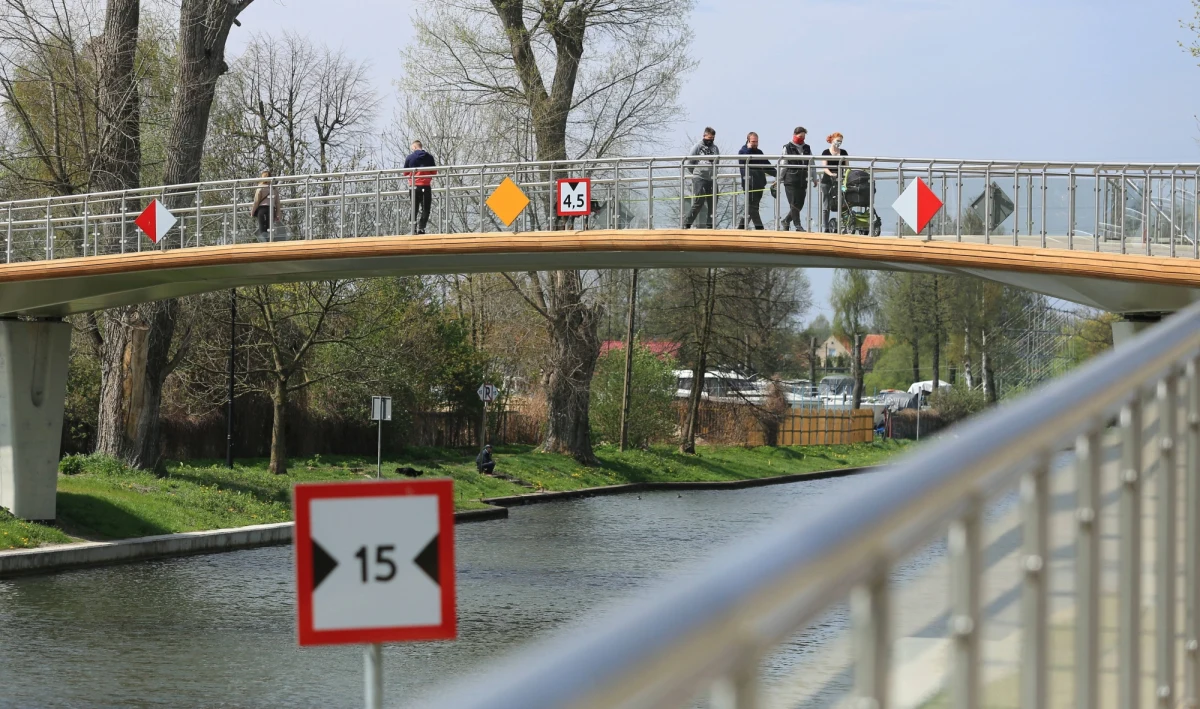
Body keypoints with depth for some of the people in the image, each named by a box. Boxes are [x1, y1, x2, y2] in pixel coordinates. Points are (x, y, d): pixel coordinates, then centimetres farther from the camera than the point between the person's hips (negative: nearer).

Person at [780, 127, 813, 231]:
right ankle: (798, 226, -6)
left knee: (800, 205, 5)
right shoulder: (788, 148, 1)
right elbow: (783, 165, 1)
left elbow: (811, 165, 16)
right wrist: (779, 179, 0)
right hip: (791, 181, -5)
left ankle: (786, 221, 22)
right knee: (794, 205, -7)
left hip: (803, 181, 5)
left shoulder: (807, 148, 14)